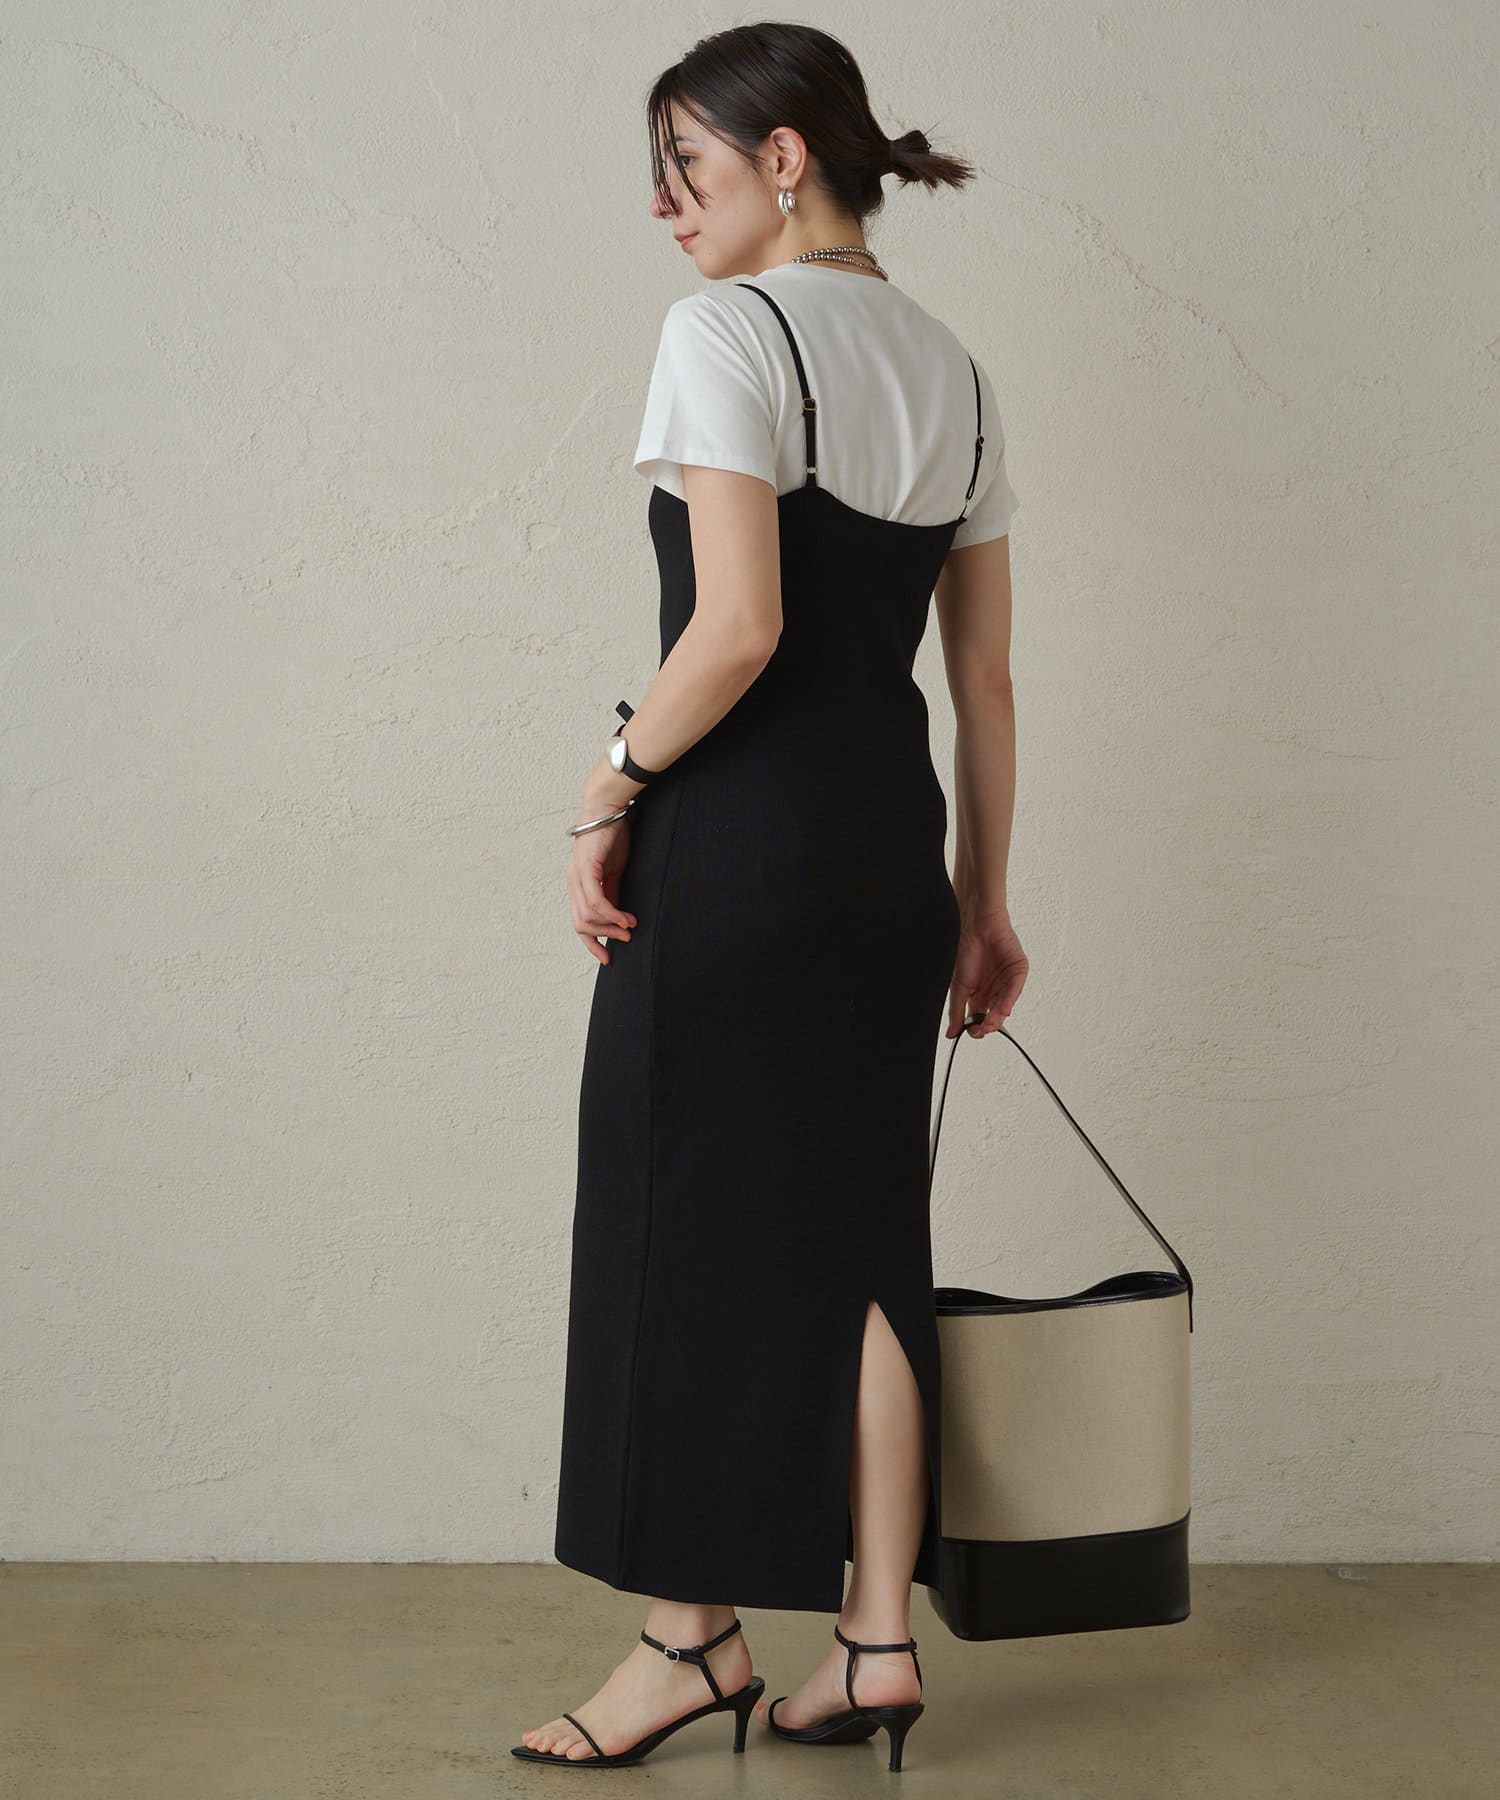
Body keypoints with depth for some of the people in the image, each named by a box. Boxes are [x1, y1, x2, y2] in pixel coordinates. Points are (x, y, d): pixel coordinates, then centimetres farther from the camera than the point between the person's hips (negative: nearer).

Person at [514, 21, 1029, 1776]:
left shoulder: (728, 333, -9)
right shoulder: (952, 372, 14)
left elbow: (736, 627, -20)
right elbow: (985, 676, 14)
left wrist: (610, 793, -8)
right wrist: (981, 898, 18)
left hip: (739, 838, -7)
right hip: (893, 839, 8)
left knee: (681, 1222, 5)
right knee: (858, 1231, 12)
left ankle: (696, 1631, 16)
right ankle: (876, 1638, 17)